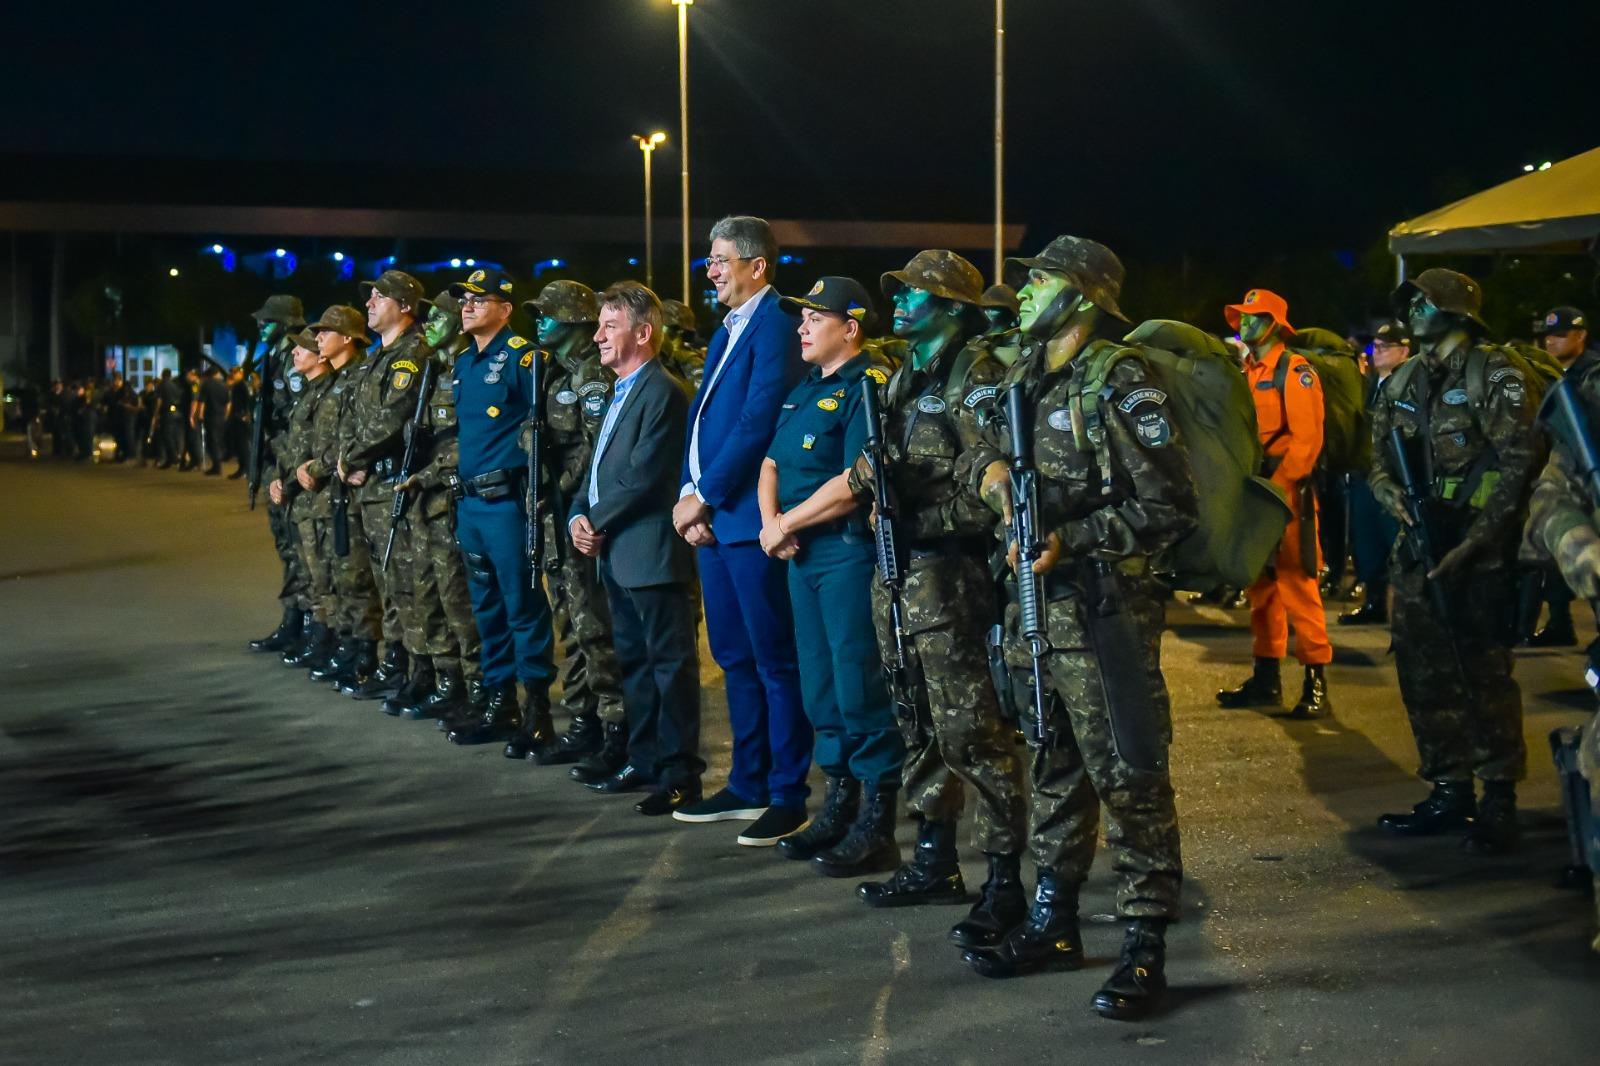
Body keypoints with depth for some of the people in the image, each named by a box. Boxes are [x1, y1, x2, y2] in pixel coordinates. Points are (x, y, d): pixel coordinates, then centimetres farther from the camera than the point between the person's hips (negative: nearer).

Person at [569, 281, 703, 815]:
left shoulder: (662, 393, -14)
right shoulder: (621, 393, 18)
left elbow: (643, 476, -20)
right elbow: (599, 466, 20)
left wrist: (598, 525, -12)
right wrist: (579, 516, 3)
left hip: (652, 552, -10)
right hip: (616, 554, 10)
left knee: (670, 662, -5)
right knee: (633, 661, 15)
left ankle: (679, 772, -2)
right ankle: (644, 759, 24)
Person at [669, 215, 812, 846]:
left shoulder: (776, 324, -12)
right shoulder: (728, 330, 18)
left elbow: (757, 422, -20)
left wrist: (704, 496, -14)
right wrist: (689, 496, 6)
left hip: (750, 517, -10)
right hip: (712, 517, 10)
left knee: (775, 662, -3)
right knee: (735, 657, 14)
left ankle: (788, 796, 2)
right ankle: (747, 786, 23)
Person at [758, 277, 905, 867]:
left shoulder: (867, 388, -12)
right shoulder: (805, 391, 17)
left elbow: (853, 484, -21)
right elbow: (773, 464, 18)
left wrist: (787, 524, -13)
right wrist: (771, 520, -2)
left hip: (851, 552, -9)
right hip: (803, 555, 9)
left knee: (860, 689, -7)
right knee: (820, 687, 13)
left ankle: (877, 828, -1)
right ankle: (838, 807, 24)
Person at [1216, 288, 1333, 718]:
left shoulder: (1294, 372, -7)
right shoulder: (1246, 374, 16)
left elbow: (1307, 438, -14)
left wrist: (1276, 485, -18)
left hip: (1286, 493, -8)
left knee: (1297, 585, -9)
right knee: (1260, 586, 11)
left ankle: (1316, 684, -6)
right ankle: (1266, 678, 19)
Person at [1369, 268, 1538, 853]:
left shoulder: (1492, 374, -7)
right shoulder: (1403, 382, 14)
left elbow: (1519, 460, -13)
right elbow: (1380, 455, 19)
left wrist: (1473, 542, -18)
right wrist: (1392, 494, -5)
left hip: (1477, 551, -7)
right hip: (1418, 546, 7)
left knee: (1483, 674, -7)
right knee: (1423, 673, 8)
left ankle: (1499, 800, 1)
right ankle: (1449, 792, 18)